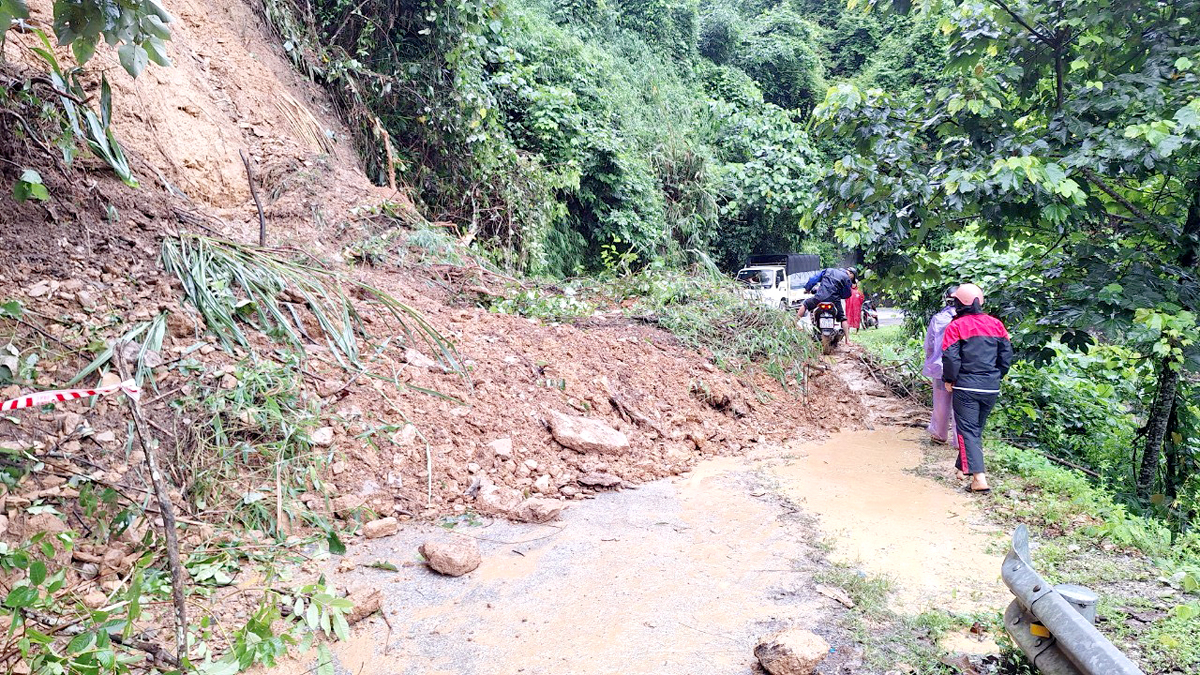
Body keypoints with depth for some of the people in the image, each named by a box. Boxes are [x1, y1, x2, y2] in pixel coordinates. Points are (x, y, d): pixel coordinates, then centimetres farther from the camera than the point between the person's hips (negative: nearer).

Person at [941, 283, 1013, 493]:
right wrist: (996, 377, 18)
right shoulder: (995, 324, 5)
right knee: (977, 428, 19)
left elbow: (950, 357, -13)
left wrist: (949, 380, 0)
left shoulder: (956, 326, -10)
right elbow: (1006, 355, 8)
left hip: (966, 387, -5)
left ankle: (979, 478, -13)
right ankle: (964, 466, 34)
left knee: (968, 430, -3)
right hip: (991, 388, 5)